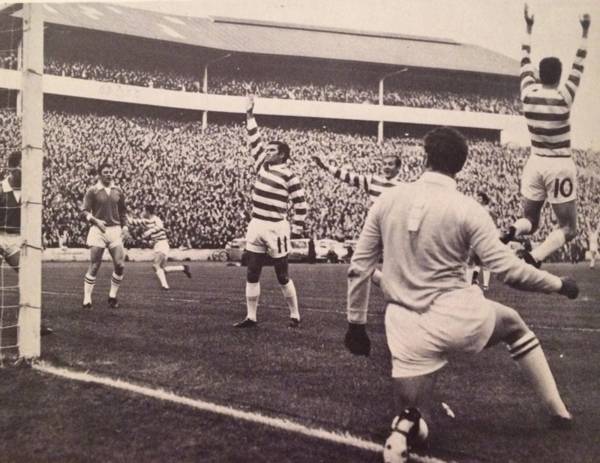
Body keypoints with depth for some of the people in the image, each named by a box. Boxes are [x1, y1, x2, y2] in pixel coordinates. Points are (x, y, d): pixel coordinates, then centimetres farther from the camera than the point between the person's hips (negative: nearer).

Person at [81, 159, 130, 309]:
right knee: (94, 266, -4)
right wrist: (96, 221, -19)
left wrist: (125, 227, 9)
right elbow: (85, 211, -2)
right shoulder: (92, 191, 1)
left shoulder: (118, 191, 13)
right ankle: (87, 299, 3)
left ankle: (112, 296, 12)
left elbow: (123, 211, 20)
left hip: (115, 229, 4)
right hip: (98, 229, -3)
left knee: (120, 265, -5)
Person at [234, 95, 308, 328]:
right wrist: (249, 114, 13)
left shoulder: (288, 175, -9)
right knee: (252, 274, 7)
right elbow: (255, 140, 14)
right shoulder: (262, 165, 8)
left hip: (276, 228, -6)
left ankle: (295, 315, 19)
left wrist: (296, 230, -6)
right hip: (255, 226, 6)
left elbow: (300, 203, -7)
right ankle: (251, 317, 15)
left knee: (282, 277, 4)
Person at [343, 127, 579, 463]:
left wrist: (356, 323, 15)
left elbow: (359, 268, 5)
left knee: (411, 422, 15)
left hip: (408, 327, 2)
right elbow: (509, 269, -9)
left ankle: (404, 427, -21)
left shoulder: (388, 200, 1)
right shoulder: (467, 209, -9)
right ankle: (558, 410, 35)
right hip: (459, 316, -1)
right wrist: (559, 284, 8)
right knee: (516, 327, 32)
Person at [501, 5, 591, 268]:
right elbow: (578, 66, -2)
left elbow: (525, 62, 9)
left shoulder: (528, 93, -4)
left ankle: (512, 232, -18)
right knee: (568, 228, 7)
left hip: (535, 163, 4)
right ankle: (533, 258, -19)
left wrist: (529, 28, 19)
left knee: (530, 220, 18)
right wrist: (585, 32, 5)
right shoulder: (564, 97, -12)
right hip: (560, 166, -4)